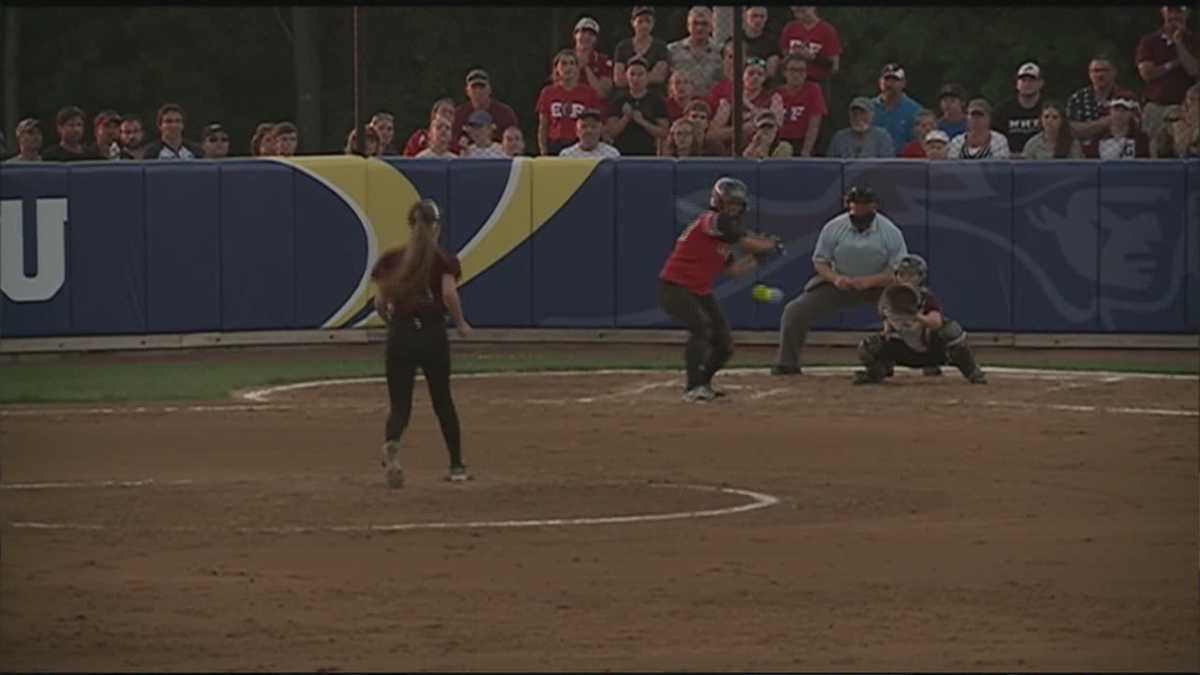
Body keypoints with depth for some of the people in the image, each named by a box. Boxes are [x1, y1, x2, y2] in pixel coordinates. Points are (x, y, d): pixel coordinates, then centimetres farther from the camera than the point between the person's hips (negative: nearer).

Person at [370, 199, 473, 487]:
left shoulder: (391, 259, 5)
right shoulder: (444, 260, -1)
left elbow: (380, 303, 1)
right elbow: (449, 294, -17)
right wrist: (461, 324, -2)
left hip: (400, 334, 1)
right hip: (433, 334, -1)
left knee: (399, 405, 2)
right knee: (442, 400, 19)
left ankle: (391, 444, -33)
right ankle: (456, 466, 24)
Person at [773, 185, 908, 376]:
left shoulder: (891, 232, -18)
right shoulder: (833, 228, -13)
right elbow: (820, 261, -3)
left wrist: (869, 281, -35)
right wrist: (835, 278, -26)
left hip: (877, 284, -1)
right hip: (839, 281, 1)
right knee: (795, 311, -14)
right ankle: (787, 364, 0)